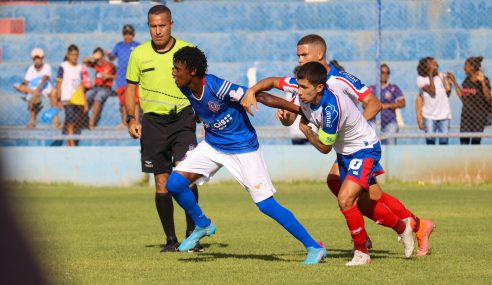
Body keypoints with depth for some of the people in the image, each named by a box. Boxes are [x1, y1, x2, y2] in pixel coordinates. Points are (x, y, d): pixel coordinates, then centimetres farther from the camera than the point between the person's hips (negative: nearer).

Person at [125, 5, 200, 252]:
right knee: (162, 183, 2)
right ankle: (170, 239, 14)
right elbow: (131, 88, 13)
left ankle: (191, 234, -8)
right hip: (153, 120, 2)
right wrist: (131, 118, 1)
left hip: (182, 117, -2)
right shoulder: (139, 54, 4)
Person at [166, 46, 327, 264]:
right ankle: (203, 225, 19)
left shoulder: (217, 87, -29)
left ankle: (314, 248, -3)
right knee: (174, 184, -7)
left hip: (243, 148, -7)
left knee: (266, 204, -11)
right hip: (212, 145, 7)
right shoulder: (185, 89, -7)